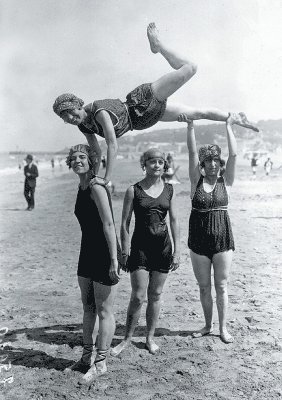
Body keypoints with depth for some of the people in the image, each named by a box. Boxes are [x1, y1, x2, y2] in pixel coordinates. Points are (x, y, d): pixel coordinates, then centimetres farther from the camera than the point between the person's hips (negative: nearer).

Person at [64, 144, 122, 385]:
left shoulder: (97, 188, -17)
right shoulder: (82, 188, 9)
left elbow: (109, 225, -22)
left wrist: (114, 261, -24)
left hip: (105, 254, -9)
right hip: (88, 252, 9)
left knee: (104, 311, 3)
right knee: (88, 307, 17)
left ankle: (101, 363, 17)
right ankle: (87, 357, 32)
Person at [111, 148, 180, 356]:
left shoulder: (169, 189, 5)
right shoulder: (134, 190, -4)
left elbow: (174, 221, 7)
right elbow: (125, 223, -2)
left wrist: (177, 251, 3)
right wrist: (125, 252, -6)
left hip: (163, 246, 3)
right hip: (140, 245, -2)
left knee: (155, 295, 10)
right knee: (138, 296, -3)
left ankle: (150, 337, 26)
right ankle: (127, 338, 16)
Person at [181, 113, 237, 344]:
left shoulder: (226, 181, 0)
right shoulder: (197, 180, 1)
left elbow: (234, 154, -10)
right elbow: (192, 152, -7)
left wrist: (229, 127, -8)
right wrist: (190, 126, -14)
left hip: (222, 240, -1)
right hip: (199, 240, 1)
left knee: (221, 286, 7)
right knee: (204, 287, 12)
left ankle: (223, 328, 21)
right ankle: (208, 326, 28)